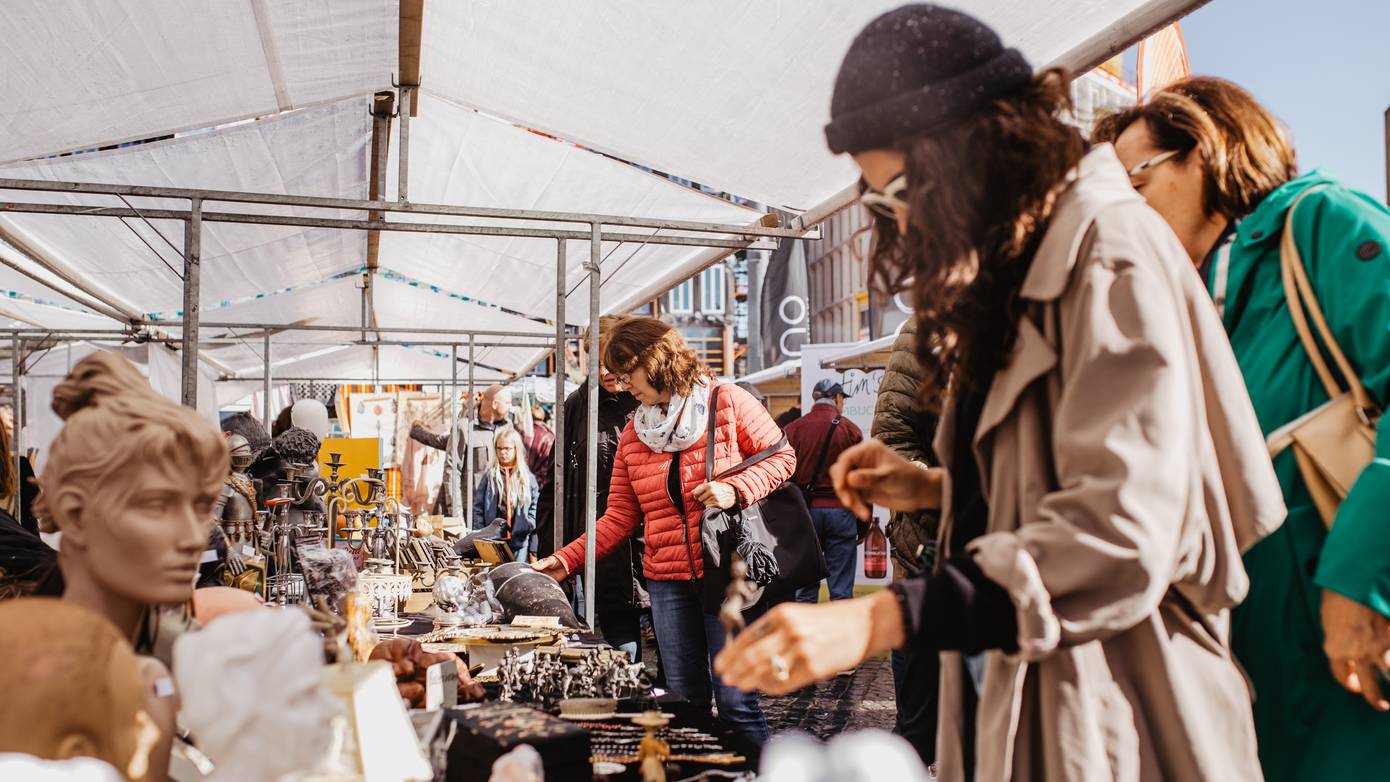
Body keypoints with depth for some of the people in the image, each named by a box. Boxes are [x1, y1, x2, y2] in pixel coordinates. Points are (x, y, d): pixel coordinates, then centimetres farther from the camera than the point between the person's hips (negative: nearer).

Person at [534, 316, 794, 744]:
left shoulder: (728, 402, -3)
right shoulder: (633, 433, 11)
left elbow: (782, 457, 0)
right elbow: (619, 518, 11)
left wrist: (735, 490, -16)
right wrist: (566, 560, 2)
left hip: (726, 575, -5)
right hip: (667, 581, 5)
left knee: (735, 701, -4)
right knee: (686, 702, 9)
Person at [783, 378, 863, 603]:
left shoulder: (792, 429, 3)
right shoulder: (850, 429, 1)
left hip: (804, 510, 1)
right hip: (841, 511, -1)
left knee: (804, 588, 6)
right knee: (841, 589, 3)